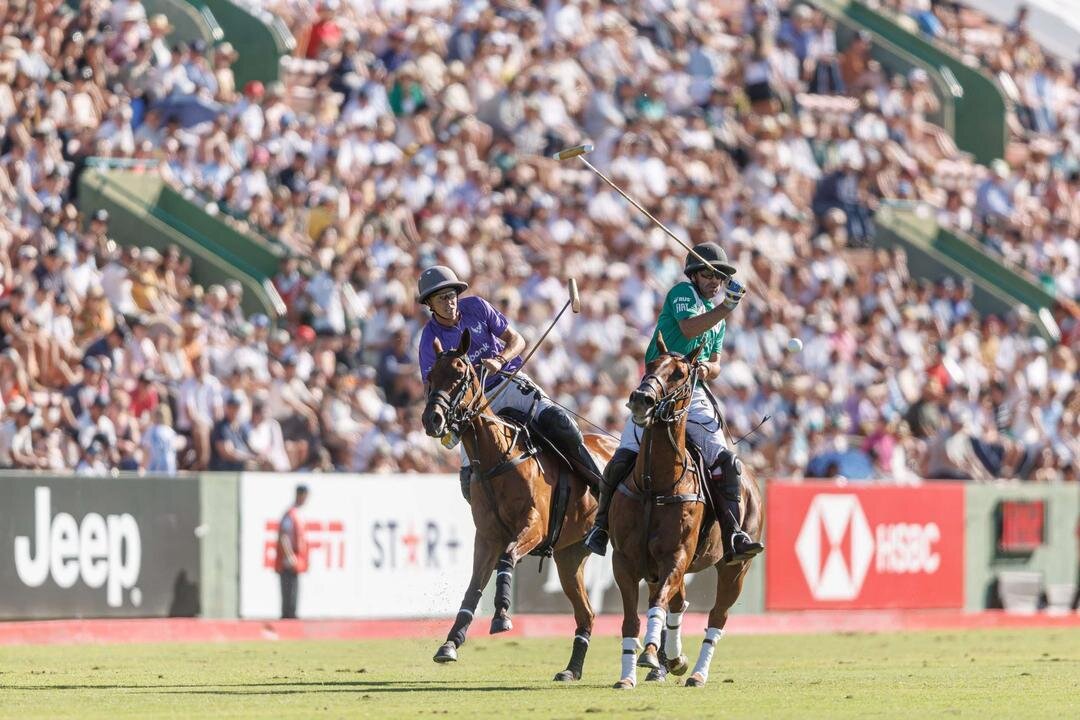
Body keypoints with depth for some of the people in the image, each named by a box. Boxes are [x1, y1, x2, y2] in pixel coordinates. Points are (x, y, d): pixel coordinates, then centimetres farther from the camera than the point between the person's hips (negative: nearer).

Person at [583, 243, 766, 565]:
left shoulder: (718, 319, 23)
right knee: (625, 455, -19)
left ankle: (733, 536, -13)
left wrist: (708, 367, 0)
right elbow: (688, 328, -17)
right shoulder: (683, 293, 2)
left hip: (694, 396, 6)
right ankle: (601, 525, -3)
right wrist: (726, 307, -27)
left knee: (727, 461, -11)